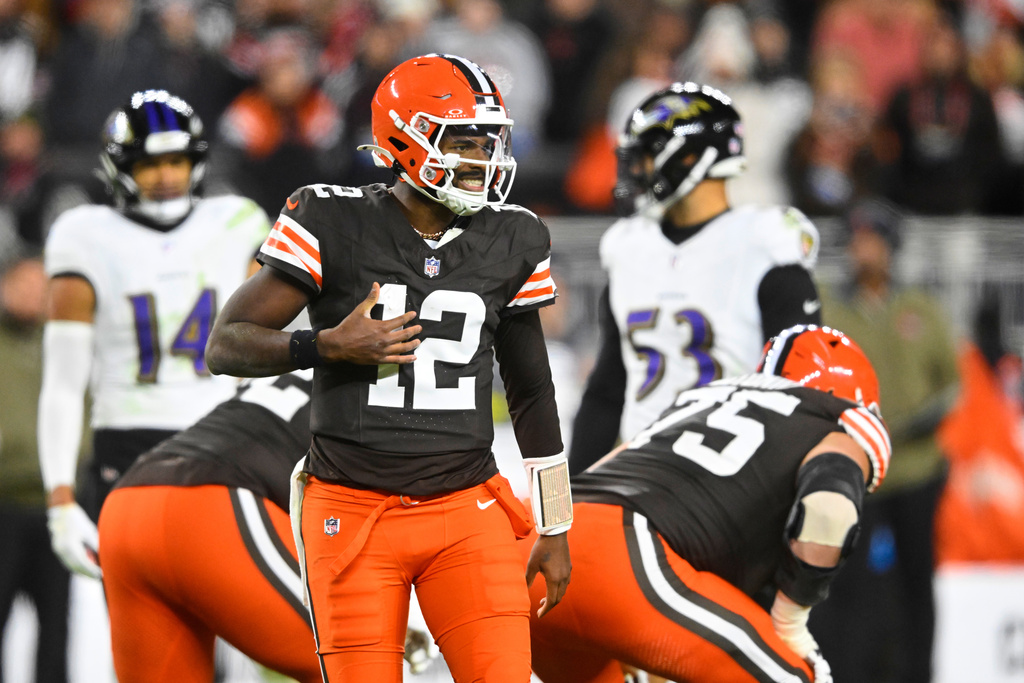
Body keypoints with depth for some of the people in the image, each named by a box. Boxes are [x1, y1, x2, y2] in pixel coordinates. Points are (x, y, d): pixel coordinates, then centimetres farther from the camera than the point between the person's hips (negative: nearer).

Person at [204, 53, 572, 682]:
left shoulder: (509, 243, 6)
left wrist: (555, 529, 17)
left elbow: (532, 393, 16)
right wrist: (331, 346, -20)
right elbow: (226, 346, -4)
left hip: (467, 512, 3)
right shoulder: (334, 225, -6)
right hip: (352, 510, -3)